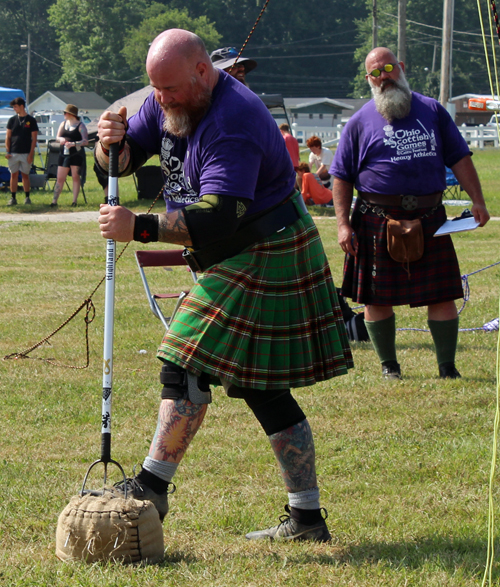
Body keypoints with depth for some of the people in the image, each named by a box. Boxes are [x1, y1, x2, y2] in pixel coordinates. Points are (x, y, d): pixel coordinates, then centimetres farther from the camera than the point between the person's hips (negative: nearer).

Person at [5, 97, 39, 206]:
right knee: (14, 175, 2)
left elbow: (34, 138, -1)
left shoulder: (31, 120, 0)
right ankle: (13, 198, 5)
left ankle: (27, 197, 10)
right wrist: (7, 151, -2)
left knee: (25, 175, 3)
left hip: (26, 153, -2)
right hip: (13, 152, 2)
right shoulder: (12, 120, 8)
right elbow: (8, 136, 9)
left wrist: (31, 153, -8)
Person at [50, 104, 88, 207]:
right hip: (64, 153, 5)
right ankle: (54, 201, 6)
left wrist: (73, 143, -23)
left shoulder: (80, 126, -4)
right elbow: (58, 137, 15)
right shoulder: (63, 123, 13)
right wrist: (61, 139, -10)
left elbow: (85, 141, -10)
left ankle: (74, 201, 2)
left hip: (76, 153, -5)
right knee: (60, 178, 3)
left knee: (75, 177, -2)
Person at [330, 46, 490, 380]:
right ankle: (389, 365, 20)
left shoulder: (432, 111, 10)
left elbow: (460, 159, 12)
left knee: (442, 295, -1)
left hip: (429, 219, 1)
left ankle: (447, 366, 8)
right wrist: (343, 224, -5)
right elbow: (342, 177, 5)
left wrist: (477, 201, 2)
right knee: (377, 298, 4)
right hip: (378, 221, -1)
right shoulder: (360, 122, 5)